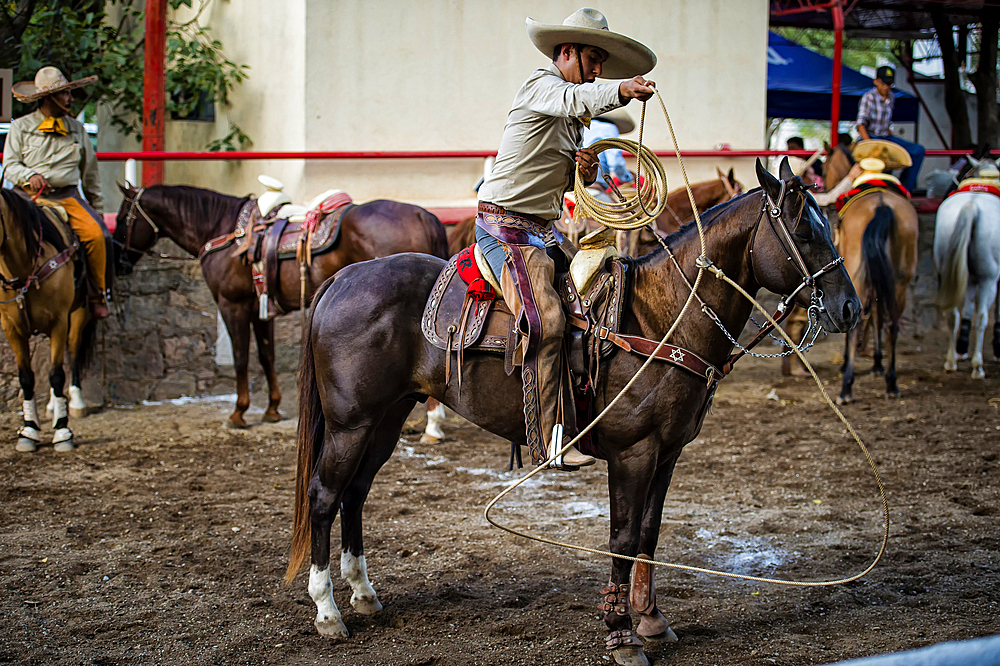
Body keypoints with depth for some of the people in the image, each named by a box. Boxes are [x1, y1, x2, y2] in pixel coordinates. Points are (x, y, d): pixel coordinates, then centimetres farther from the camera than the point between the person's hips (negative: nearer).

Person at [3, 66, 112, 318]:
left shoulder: (77, 129, 15)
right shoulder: (20, 127, 8)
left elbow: (90, 175, 20)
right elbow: (10, 165, 4)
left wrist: (98, 210, 20)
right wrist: (29, 176, -18)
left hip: (67, 195, 1)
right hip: (28, 194, -1)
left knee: (97, 234, -24)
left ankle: (99, 295, -8)